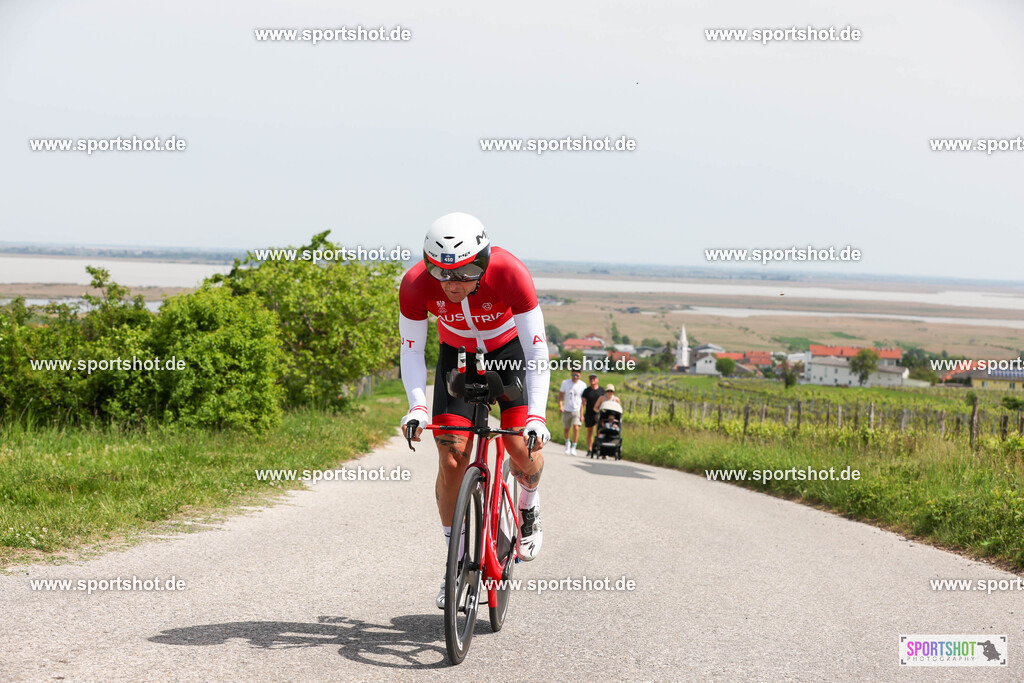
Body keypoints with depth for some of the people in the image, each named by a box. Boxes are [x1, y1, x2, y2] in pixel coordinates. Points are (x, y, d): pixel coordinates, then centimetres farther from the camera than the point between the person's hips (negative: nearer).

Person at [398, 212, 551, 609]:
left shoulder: (509, 274, -36)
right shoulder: (416, 284, -30)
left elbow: (537, 350, -32)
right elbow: (411, 351, -19)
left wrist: (537, 416, -42)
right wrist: (417, 405, -35)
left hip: (510, 351, -1)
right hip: (457, 356, 1)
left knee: (522, 446, -19)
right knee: (451, 459, -11)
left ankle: (529, 504, 16)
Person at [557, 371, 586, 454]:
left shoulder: (582, 385, -2)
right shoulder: (565, 383, 2)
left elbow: (583, 401, 0)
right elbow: (560, 395, 7)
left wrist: (582, 414, -5)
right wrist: (560, 405, -10)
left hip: (577, 410, -2)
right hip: (566, 410, 2)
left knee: (576, 428, -18)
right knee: (565, 429, 11)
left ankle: (573, 448, -12)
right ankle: (567, 442, 40)